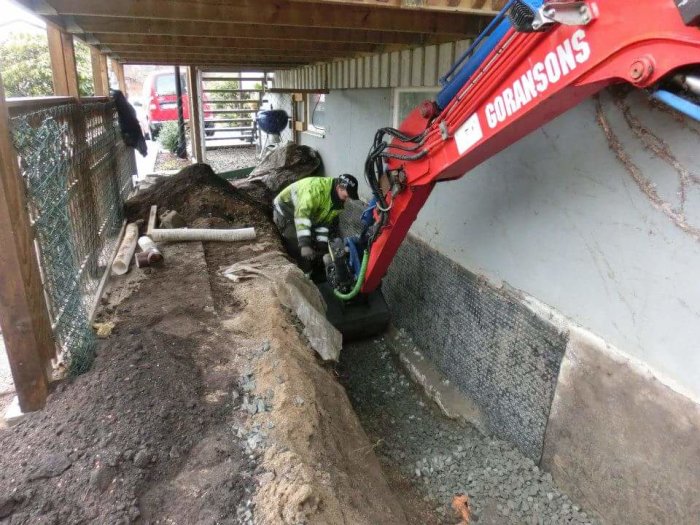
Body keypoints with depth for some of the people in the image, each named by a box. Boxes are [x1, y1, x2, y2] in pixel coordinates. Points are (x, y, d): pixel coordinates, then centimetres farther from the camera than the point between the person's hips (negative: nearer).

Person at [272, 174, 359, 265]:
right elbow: (302, 214, -44)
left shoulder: (338, 201, -9)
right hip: (285, 212, -8)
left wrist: (322, 244, -11)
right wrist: (304, 245, -48)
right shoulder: (317, 187, -37)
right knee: (297, 247, -18)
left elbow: (325, 221, -1)